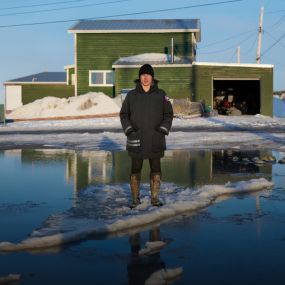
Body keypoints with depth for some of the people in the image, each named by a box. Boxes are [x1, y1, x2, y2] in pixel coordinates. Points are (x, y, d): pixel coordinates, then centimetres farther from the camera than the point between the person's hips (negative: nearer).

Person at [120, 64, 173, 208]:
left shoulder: (160, 94, 2)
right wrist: (129, 130, -6)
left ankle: (154, 197, 17)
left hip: (155, 140, 0)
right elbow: (124, 114, 7)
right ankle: (135, 198, 13)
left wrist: (163, 130, -8)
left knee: (156, 169, 6)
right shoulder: (131, 95, 2)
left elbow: (168, 114, 4)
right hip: (136, 139, 0)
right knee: (135, 169, 3)